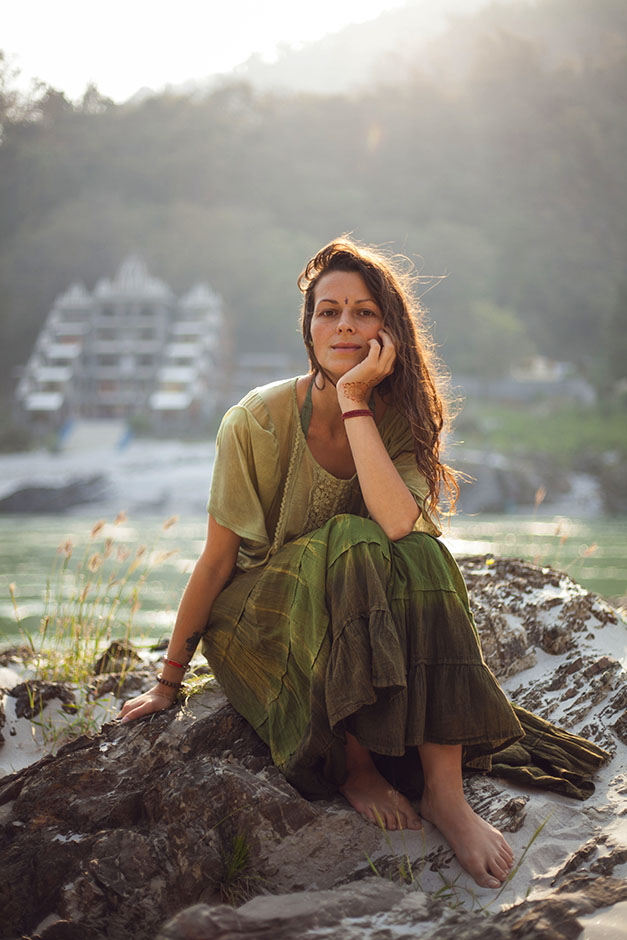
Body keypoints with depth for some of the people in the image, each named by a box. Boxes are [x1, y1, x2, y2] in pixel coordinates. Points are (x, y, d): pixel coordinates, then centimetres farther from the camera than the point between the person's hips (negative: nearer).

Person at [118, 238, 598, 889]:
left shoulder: (399, 419, -9)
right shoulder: (259, 421, -17)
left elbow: (398, 523, -30)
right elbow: (217, 559, -10)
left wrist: (353, 400, -30)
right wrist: (168, 682, -4)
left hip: (359, 626, 3)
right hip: (263, 621, -3)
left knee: (422, 556, -29)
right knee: (351, 547, -32)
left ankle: (446, 792, -30)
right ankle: (356, 764, -20)